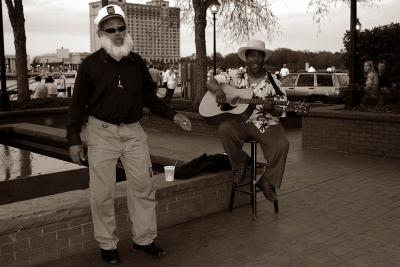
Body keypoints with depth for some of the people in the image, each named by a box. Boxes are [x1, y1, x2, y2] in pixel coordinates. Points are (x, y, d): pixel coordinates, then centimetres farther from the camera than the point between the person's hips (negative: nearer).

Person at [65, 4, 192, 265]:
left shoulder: (137, 62, 5)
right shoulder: (90, 64, -5)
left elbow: (150, 96, 13)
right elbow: (78, 104, -3)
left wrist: (172, 115, 2)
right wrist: (74, 139, -7)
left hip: (134, 131, 3)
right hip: (102, 132, -3)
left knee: (144, 187, 7)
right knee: (102, 192, 3)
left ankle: (144, 238, 23)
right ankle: (107, 244, 19)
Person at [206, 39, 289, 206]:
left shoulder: (272, 83, 3)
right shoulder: (236, 77, 6)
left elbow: (279, 112, 3)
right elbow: (210, 82, 11)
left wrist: (270, 108, -22)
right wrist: (218, 90, -13)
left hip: (266, 124, 0)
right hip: (240, 123, 1)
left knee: (281, 145, -28)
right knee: (224, 128, -32)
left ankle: (268, 182, -3)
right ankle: (239, 162, -5)